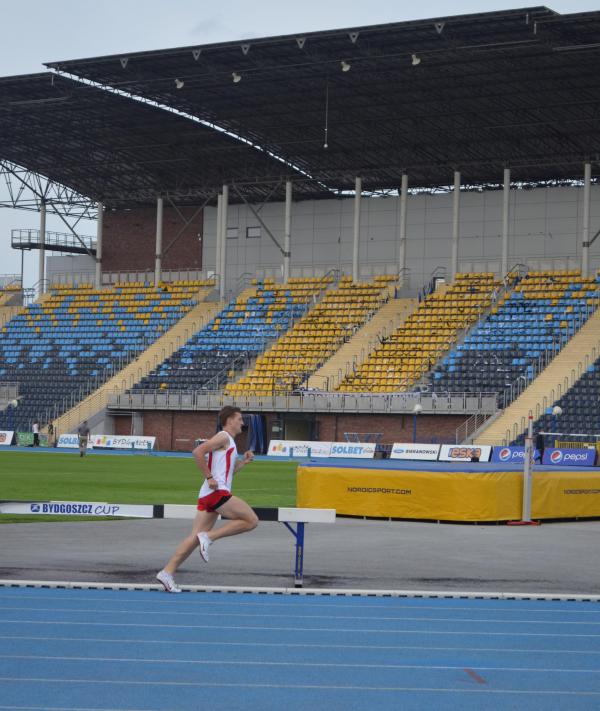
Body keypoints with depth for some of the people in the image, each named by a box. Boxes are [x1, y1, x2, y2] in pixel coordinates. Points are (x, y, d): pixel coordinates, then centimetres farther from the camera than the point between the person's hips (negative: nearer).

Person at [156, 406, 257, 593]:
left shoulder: (227, 441, 27)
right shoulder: (224, 437, -3)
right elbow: (198, 452, -17)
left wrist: (243, 462, 22)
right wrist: (209, 477, -16)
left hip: (207, 495, 10)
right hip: (218, 493, -10)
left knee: (194, 538, 4)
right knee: (251, 520, -8)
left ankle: (167, 572, -3)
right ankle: (209, 536, -12)